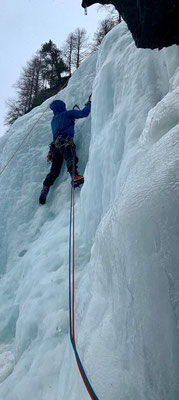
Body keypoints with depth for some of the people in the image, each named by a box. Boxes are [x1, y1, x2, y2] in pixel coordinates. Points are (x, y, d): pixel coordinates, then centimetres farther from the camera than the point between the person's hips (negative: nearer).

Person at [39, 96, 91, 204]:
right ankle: (75, 177, -57)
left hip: (55, 145, 7)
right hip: (65, 142, -7)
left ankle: (45, 189, -5)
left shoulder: (53, 120, 33)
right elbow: (84, 113, 10)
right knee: (71, 160, -31)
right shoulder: (67, 114, 14)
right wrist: (89, 103, 28)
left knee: (54, 170, 5)